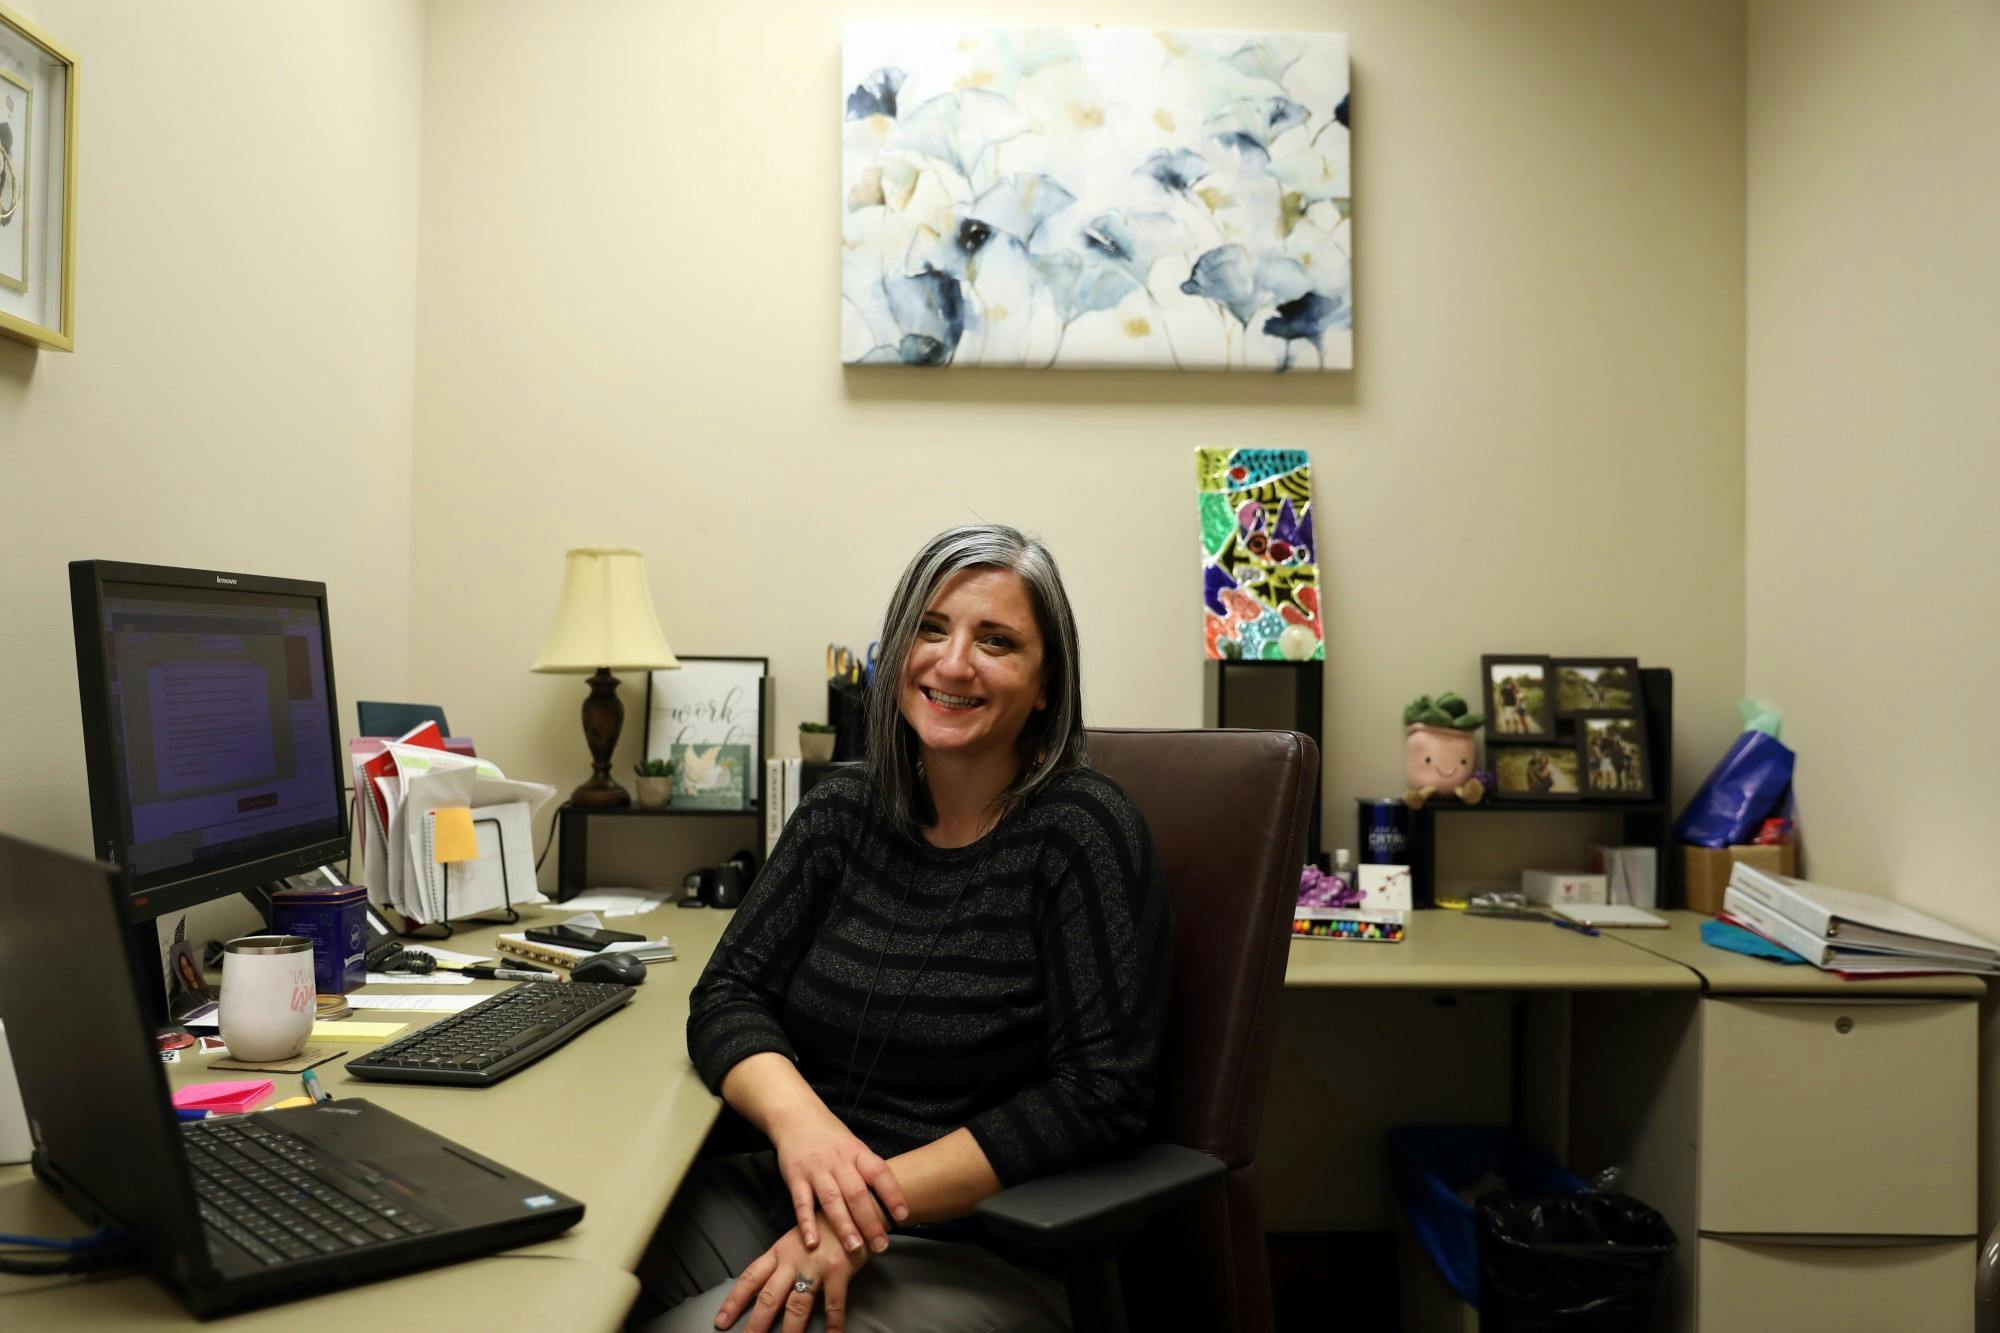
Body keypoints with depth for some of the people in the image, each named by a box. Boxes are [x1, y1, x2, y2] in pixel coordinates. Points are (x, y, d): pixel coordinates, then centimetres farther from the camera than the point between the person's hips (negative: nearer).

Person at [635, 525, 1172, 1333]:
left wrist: (876, 1201, -23)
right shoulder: (842, 812, 4)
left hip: (970, 1251, -4)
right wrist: (795, 1115, -21)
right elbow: (729, 996, 1)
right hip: (785, 1202, 5)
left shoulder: (1082, 833, -12)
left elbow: (1101, 1093, -17)